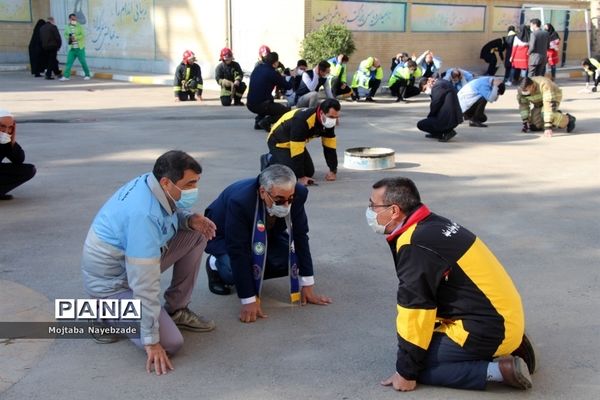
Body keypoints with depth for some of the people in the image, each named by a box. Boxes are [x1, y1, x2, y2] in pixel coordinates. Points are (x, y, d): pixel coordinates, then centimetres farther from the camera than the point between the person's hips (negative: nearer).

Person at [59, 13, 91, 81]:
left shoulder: (79, 26, -5)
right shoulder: (68, 27, 7)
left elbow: (83, 35, -11)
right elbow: (66, 34, 18)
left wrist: (75, 38, -21)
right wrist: (68, 38, -3)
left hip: (80, 48, -4)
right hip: (72, 48, 4)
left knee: (83, 62, 1)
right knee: (69, 62, -2)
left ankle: (87, 75, 16)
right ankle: (66, 76, -1)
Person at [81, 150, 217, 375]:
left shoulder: (150, 183, -10)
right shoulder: (143, 215, -35)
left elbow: (171, 214, 14)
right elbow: (145, 283, -33)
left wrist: (190, 219, -11)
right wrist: (151, 341, -28)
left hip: (136, 258, 9)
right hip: (111, 282, -9)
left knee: (197, 233, -1)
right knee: (170, 344, -18)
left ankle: (176, 309, 9)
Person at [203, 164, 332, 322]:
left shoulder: (297, 194, -28)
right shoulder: (240, 200, -41)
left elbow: (300, 236, -18)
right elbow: (238, 251, -38)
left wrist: (307, 285, -18)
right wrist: (249, 300, -38)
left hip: (266, 234, 5)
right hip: (223, 236, -5)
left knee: (293, 259, -17)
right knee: (235, 267, -32)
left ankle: (251, 277, 8)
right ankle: (216, 265, 3)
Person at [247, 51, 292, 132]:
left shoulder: (257, 68, 9)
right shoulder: (272, 73, -12)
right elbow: (287, 86, -3)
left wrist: (280, 77, 26)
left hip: (250, 104, 8)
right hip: (260, 105, -8)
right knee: (287, 110, 5)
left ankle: (258, 120, 16)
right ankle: (266, 122, -10)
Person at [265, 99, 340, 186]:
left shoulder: (329, 121, -16)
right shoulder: (302, 120, -39)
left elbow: (330, 146, -4)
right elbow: (296, 151, -35)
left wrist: (333, 171, -6)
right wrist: (301, 177, -31)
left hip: (298, 143, 7)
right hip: (279, 142, -7)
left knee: (309, 173, 3)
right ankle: (271, 160, 5)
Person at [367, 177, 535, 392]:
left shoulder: (415, 246, -21)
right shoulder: (432, 225, 9)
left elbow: (415, 310, -18)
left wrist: (405, 372, -9)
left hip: (487, 328, -9)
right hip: (503, 315, 9)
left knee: (419, 365, -5)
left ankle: (498, 370, -9)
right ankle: (511, 345, 14)